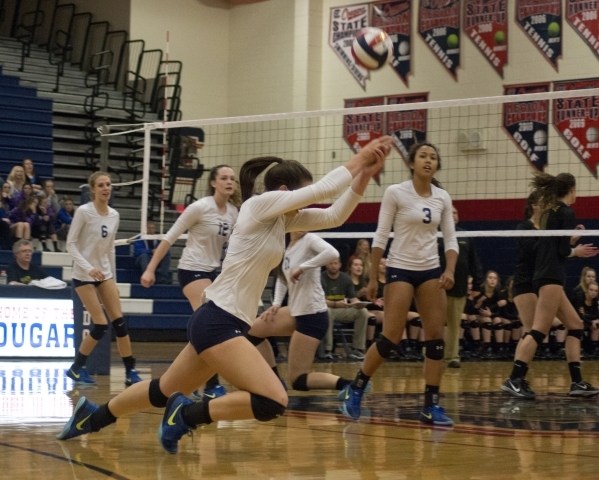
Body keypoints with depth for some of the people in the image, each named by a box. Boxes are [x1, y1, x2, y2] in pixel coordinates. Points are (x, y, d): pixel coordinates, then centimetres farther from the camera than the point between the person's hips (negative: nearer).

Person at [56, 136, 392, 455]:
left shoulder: (283, 219, 12)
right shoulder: (261, 204, -12)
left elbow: (335, 215, 10)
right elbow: (324, 189, -17)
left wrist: (364, 174, 1)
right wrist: (360, 157, -6)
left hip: (218, 322, 10)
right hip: (218, 322, -10)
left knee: (165, 390, 22)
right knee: (274, 402, -18)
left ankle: (93, 416, 38)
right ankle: (186, 416, -5)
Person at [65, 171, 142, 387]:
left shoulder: (114, 215, 4)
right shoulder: (83, 211, -13)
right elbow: (70, 244, -14)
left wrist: (113, 279, 15)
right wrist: (88, 267, -26)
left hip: (105, 274, 6)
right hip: (83, 275, -6)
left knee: (119, 322, -2)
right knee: (101, 325, -10)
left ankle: (130, 372, 4)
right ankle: (76, 368, 7)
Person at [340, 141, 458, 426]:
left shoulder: (443, 198, 5)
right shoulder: (395, 193, -7)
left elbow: (450, 238, 7)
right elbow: (380, 236, -5)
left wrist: (449, 270, -10)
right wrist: (373, 277, -7)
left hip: (431, 271, 5)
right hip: (400, 269, -4)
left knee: (436, 337, -3)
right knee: (391, 338, -9)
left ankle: (431, 406, 2)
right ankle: (354, 390, 9)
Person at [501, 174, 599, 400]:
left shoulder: (550, 212, 19)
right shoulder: (567, 213, -6)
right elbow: (563, 251, -12)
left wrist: (571, 242, 15)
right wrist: (575, 251, 6)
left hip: (542, 277, 9)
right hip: (551, 277, -9)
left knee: (575, 325, 12)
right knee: (539, 330, -13)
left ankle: (577, 382, 9)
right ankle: (514, 379, -20)